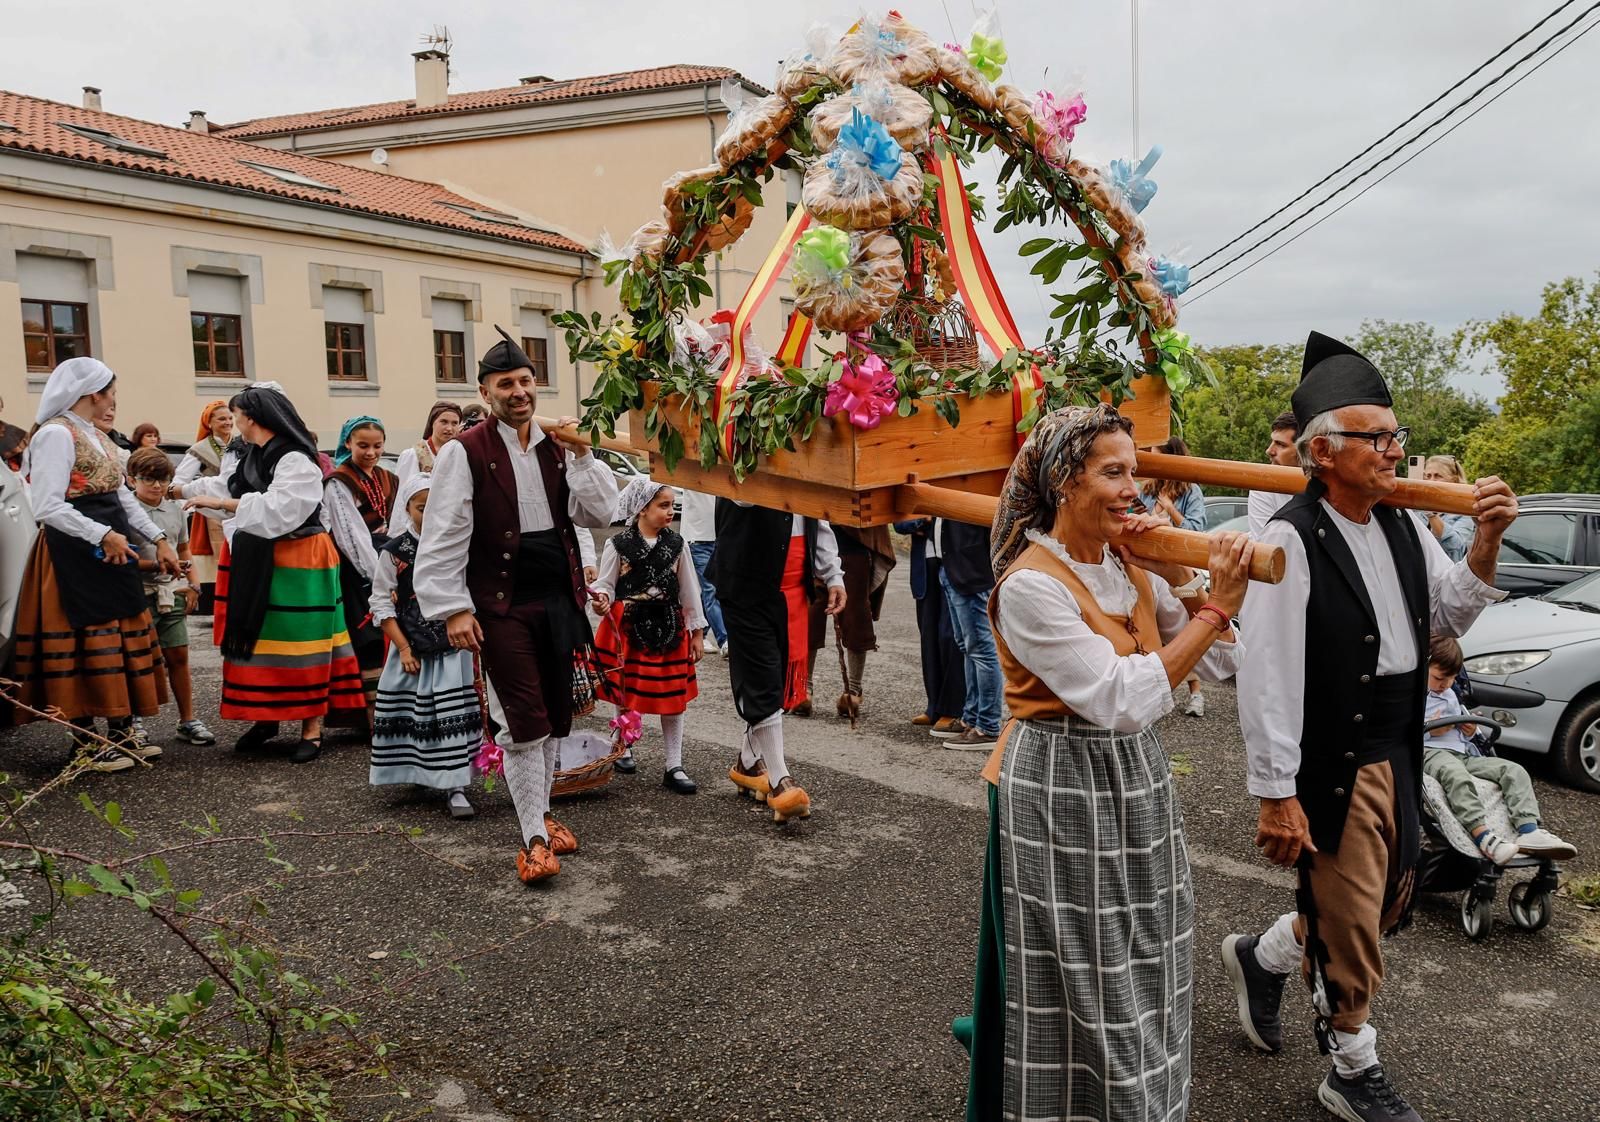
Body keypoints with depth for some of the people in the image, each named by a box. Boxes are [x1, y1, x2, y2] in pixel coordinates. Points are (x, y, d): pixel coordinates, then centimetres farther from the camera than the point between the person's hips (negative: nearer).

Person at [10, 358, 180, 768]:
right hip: (76, 553, -9)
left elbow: (123, 497, 20)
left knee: (124, 638, 11)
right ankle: (86, 742, 5)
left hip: (113, 550, 9)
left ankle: (121, 731, 21)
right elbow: (48, 507, -19)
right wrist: (103, 535, -24)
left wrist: (159, 539, 12)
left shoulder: (99, 437, 16)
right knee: (89, 641, -4)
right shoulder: (56, 434, -12)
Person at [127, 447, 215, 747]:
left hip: (171, 593, 5)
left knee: (178, 656, 8)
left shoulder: (175, 509, 9)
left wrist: (192, 585, 11)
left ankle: (188, 721, 15)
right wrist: (157, 565, -24)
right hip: (139, 593, -5)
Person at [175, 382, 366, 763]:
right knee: (258, 640, 11)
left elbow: (276, 509, -28)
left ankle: (312, 728, 2)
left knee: (298, 643, -4)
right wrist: (175, 490, 35)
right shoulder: (247, 457, 10)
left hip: (296, 563, -8)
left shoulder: (296, 461, -17)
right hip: (254, 563, 8)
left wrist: (222, 503, -26)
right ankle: (265, 718, 22)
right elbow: (221, 486, 26)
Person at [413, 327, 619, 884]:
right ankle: (533, 840, 5)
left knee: (555, 716, 14)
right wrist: (454, 609, -14)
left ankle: (541, 813, 31)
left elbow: (601, 514, 2)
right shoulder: (466, 451, -8)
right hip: (502, 606, -6)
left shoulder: (556, 446, 8)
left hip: (557, 598, 6)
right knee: (527, 722, -6)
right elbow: (444, 536, -10)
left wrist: (582, 456, -8)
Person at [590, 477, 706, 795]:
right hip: (627, 627, -2)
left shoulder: (676, 545, 1)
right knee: (625, 694, 10)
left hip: (668, 627, 2)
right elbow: (606, 584, -2)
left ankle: (674, 767, 13)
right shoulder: (618, 545, -7)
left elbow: (689, 592, 6)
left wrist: (696, 632, 8)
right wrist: (602, 601, -25)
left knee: (673, 697, 4)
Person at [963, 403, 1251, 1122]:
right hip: (1063, 792, -7)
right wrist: (1215, 608, -22)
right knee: (1082, 988, 7)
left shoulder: (1131, 566, 3)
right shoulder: (1030, 585, -20)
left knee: (1139, 973, 19)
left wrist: (1179, 579, -8)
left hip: (1136, 779, 7)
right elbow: (1123, 698, -25)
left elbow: (1217, 661, 6)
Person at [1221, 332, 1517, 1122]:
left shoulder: (1403, 529, 4)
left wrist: (1486, 544, -3)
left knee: (1387, 899, 21)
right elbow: (1268, 674, -22)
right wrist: (1277, 794, -21)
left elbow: (1451, 617, 15)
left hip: (1398, 752, 8)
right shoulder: (1293, 540, -20)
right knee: (1351, 919, 7)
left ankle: (1262, 957, 45)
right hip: (1333, 763, -8)